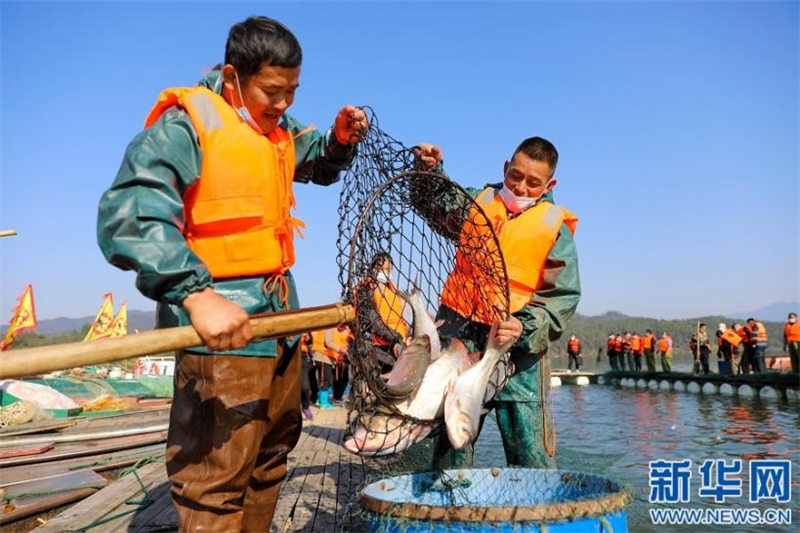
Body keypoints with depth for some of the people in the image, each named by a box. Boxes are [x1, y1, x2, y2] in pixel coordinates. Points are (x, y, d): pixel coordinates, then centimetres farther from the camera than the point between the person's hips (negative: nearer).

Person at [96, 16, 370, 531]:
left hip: (282, 317, 9)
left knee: (270, 460, 20)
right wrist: (196, 294, -37)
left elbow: (321, 166, 32)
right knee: (217, 480, -5)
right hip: (222, 328, -8)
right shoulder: (187, 123, -11)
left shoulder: (280, 131, 14)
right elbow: (128, 215, -24)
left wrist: (341, 139, 8)